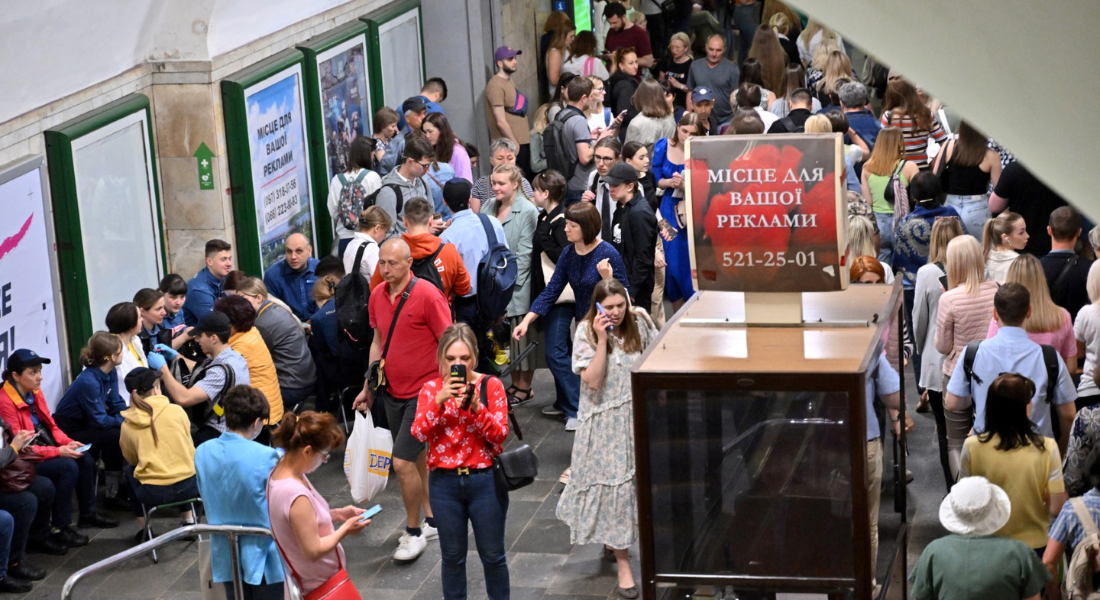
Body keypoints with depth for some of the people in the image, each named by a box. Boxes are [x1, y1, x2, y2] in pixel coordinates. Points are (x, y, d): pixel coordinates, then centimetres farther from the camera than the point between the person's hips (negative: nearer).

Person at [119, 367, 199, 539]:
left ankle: (144, 529, 28)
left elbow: (131, 458, 14)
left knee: (130, 471, 32)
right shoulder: (176, 411, -2)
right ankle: (188, 521, 29)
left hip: (152, 493, 0)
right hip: (187, 486, 0)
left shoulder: (127, 425, 0)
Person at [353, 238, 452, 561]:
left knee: (402, 462, -10)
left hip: (423, 394, -7)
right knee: (417, 458, 17)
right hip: (393, 392, 7)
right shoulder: (377, 295, 4)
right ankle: (432, 520, 31)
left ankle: (413, 532, 5)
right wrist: (368, 386, 15)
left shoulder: (428, 296, -16)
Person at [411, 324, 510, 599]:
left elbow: (500, 435, -10)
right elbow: (419, 434, -11)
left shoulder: (491, 386, -5)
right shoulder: (431, 389, 0)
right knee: (452, 556, 12)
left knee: (492, 555, 9)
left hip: (485, 480, -1)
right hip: (444, 483, 2)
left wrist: (476, 407, -25)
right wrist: (439, 401, -23)